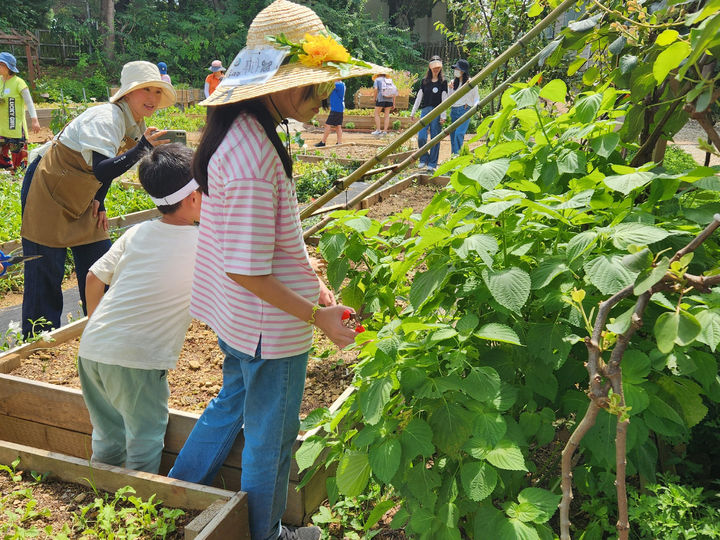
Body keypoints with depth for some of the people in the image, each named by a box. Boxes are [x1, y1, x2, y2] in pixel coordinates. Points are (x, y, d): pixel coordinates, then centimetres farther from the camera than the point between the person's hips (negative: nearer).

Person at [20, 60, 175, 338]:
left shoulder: (136, 124, 0)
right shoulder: (105, 118, -27)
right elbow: (102, 171, -38)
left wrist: (99, 202, 3)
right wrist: (142, 147, -47)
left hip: (80, 197, 9)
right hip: (48, 189, -8)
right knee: (46, 270, -2)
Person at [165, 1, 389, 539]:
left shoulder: (242, 131, 1)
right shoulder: (254, 156, -31)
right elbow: (246, 270, -28)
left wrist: (311, 281, 10)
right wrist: (318, 316, -20)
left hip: (235, 316, 9)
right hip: (270, 326, -9)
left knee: (232, 403, 30)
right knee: (271, 437, 14)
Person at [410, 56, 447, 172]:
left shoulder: (443, 82, 4)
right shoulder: (424, 81, 11)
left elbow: (444, 100, 0)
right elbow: (419, 97, 13)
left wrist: (443, 116, -8)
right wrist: (413, 112, 9)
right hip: (425, 110, 2)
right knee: (421, 137, -9)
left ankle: (432, 163, 8)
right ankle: (424, 159, 11)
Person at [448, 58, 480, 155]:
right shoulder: (453, 82, 14)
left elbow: (476, 97, 11)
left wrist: (475, 105, -9)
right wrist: (451, 89, 1)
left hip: (465, 111, -5)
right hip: (454, 111, 5)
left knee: (459, 134, -21)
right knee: (453, 135, 2)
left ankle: (458, 155, -23)